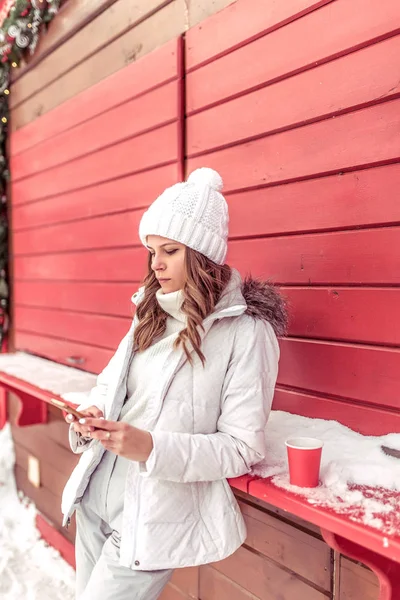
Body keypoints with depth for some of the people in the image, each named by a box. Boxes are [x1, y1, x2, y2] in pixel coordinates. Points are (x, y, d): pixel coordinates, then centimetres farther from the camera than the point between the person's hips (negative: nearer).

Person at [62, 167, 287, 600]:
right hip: (95, 497, 6)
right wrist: (92, 414, -8)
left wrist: (152, 448, -27)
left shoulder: (247, 331, -16)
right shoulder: (152, 312, 3)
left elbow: (243, 448, -16)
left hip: (153, 519, -6)